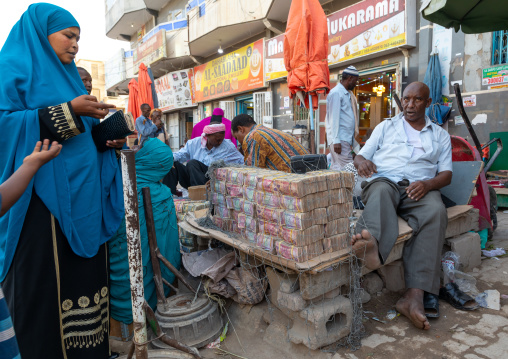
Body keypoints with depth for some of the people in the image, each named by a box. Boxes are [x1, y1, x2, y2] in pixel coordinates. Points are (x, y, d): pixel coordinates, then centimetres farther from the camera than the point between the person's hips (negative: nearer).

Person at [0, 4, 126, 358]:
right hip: (43, 200, -7)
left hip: (82, 199, 8)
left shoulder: (67, 77, 23)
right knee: (46, 288, -2)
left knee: (85, 274, 10)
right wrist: (67, 112, -18)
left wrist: (110, 142, 4)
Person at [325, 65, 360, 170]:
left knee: (336, 167, 8)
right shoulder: (336, 93, -7)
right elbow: (334, 118, -13)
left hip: (347, 139, 9)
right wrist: (336, 141, -18)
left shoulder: (348, 94, 21)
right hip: (340, 139, -9)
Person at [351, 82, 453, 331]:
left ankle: (414, 295, -45)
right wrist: (362, 161, -9)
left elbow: (446, 174, 15)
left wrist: (427, 184, -9)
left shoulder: (440, 136, 26)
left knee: (436, 212, -34)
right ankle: (372, 244, -72)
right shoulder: (386, 126, 26)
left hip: (419, 189, 1)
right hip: (385, 180, 0)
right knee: (381, 192, -38)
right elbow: (360, 156, 18)